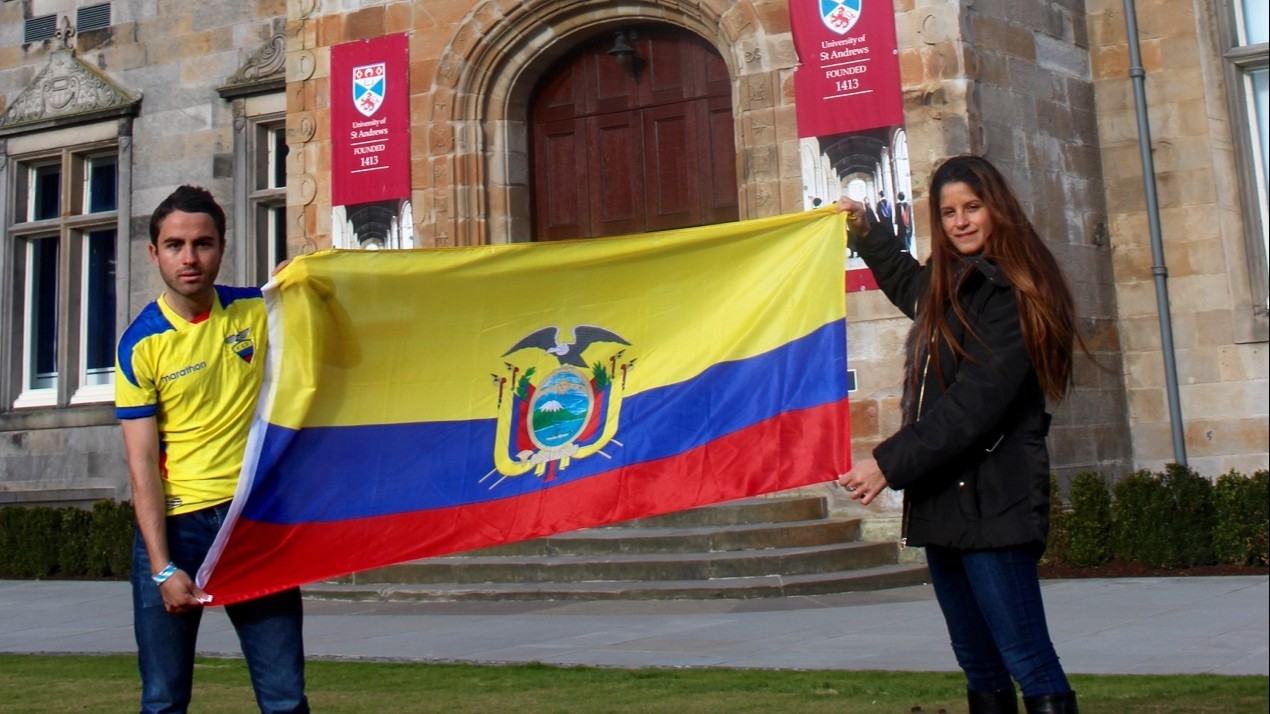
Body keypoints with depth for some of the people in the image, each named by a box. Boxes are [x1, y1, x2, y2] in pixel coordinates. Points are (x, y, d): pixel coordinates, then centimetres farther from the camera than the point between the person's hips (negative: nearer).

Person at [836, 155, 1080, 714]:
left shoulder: (1009, 293, -11)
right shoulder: (949, 285, 16)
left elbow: (974, 406, -19)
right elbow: (906, 282, 42)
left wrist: (890, 463, -20)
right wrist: (866, 232, 34)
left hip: (992, 500, -8)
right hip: (943, 498, 9)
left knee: (1028, 661, -9)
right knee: (979, 667, 12)